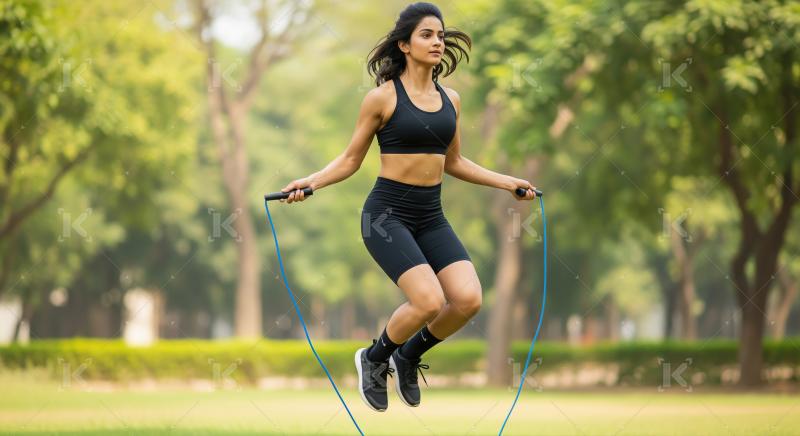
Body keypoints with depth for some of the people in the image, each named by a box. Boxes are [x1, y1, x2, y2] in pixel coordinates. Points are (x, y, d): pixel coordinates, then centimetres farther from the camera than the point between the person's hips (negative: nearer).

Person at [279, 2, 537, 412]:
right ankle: (374, 359, 8)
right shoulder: (382, 97, -7)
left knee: (468, 300, -14)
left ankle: (407, 357, 14)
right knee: (429, 301, -22)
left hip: (431, 216, 6)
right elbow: (350, 159, 0)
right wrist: (310, 181, -15)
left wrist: (507, 181, 19)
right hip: (388, 212, -6)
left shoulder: (451, 99, 9)